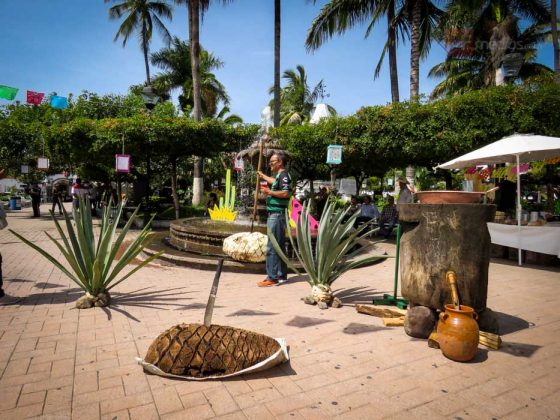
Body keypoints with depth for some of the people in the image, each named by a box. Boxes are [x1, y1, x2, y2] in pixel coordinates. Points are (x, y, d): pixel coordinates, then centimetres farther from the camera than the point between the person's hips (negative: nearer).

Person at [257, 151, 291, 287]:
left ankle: (272, 277, -6)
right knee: (280, 246, 13)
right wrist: (263, 176, 54)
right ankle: (281, 275, 21)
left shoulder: (284, 175, -12)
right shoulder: (280, 175, 17)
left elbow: (285, 193, -26)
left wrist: (268, 192, -20)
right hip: (276, 214, 10)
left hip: (277, 215, -10)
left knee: (272, 247, -9)